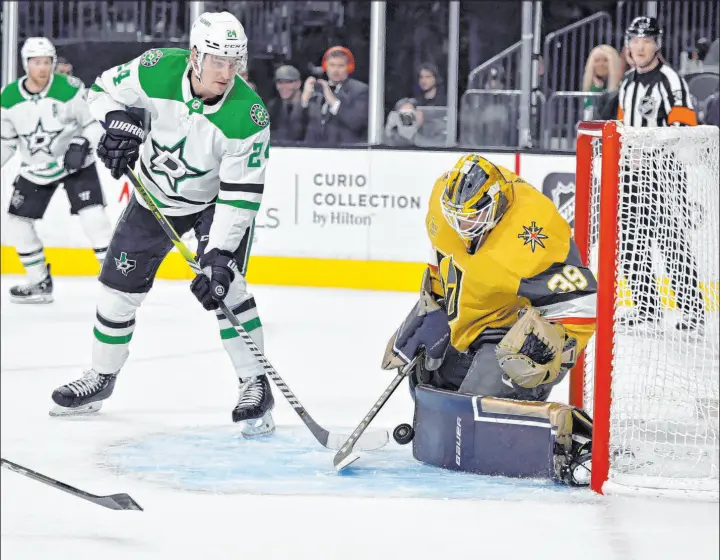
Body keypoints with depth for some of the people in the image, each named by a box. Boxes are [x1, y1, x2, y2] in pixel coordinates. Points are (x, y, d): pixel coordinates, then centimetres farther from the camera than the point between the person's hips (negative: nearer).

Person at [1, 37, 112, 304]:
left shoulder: (69, 89, -20)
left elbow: (94, 121, -12)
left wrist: (81, 144, -28)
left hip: (75, 163, -4)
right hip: (36, 169, 4)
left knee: (92, 216, -18)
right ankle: (40, 283, 17)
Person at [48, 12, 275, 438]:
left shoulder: (248, 115, -33)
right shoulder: (159, 70, -25)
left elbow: (240, 195, -31)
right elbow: (106, 88, -5)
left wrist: (219, 256, -36)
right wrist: (118, 124, -25)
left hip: (216, 199, -4)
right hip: (156, 194, 4)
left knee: (222, 285, -22)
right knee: (120, 286, 7)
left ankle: (256, 386, -9)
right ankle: (101, 378, 27)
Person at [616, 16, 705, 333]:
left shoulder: (670, 80, -10)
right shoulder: (627, 83, 16)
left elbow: (683, 126, -17)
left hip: (665, 173, -8)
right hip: (635, 173, 8)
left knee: (672, 242, -11)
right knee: (631, 243, 8)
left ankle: (692, 311, -8)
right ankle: (646, 308, 18)